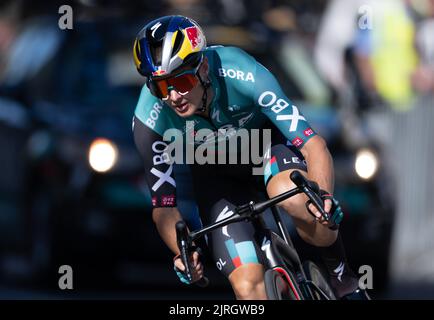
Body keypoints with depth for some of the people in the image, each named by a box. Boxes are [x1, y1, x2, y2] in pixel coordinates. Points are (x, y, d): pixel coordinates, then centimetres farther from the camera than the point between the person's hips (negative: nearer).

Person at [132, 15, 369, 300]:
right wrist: (183, 253, -41)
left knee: (293, 197, -37)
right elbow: (163, 207, -21)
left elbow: (313, 144, -36)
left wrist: (324, 195, -56)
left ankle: (344, 280, -12)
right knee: (248, 287, -17)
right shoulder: (150, 120, -29)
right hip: (216, 173, 2)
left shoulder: (242, 74, -35)